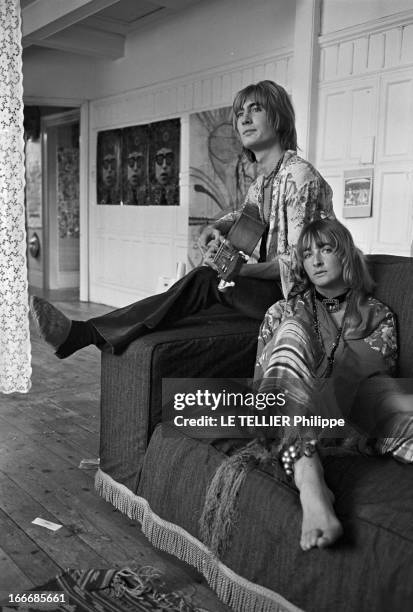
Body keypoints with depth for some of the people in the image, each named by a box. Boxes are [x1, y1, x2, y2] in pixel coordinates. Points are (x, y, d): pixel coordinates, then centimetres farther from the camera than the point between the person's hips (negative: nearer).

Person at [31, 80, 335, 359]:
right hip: (267, 288, 9)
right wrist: (218, 227, 6)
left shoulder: (299, 174, -14)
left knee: (208, 279, -28)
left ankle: (84, 333, -30)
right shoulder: (261, 180, 12)